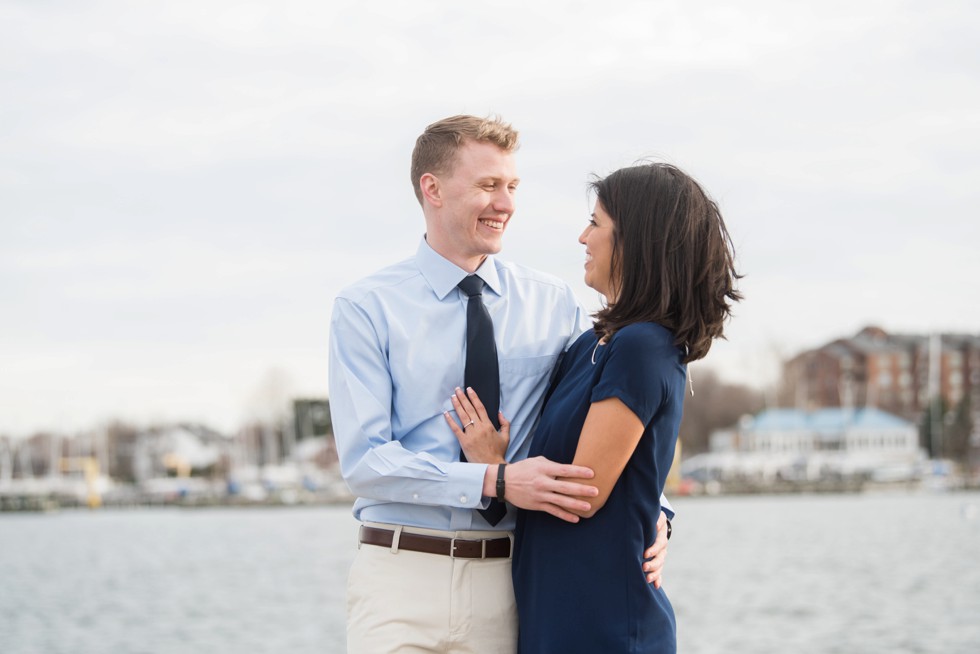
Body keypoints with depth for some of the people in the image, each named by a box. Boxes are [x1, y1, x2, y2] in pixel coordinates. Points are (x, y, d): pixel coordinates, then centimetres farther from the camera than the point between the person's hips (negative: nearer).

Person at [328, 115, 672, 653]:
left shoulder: (555, 304, 7)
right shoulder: (366, 308, -1)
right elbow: (364, 460, -10)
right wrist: (495, 482, -22)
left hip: (507, 582, 2)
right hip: (401, 574, -2)